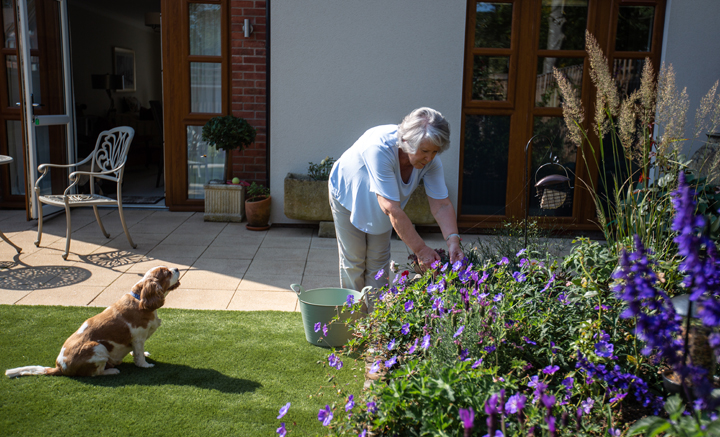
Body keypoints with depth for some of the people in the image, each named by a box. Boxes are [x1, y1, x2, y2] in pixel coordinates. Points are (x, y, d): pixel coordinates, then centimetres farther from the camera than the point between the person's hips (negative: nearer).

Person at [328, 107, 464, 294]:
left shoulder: (430, 160, -27)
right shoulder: (380, 148, -44)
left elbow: (441, 205, -23)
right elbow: (392, 209, -45)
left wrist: (453, 240, -40)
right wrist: (420, 250, -44)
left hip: (379, 207, 5)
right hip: (349, 196, -4)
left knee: (379, 262, 8)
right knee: (353, 260, 2)